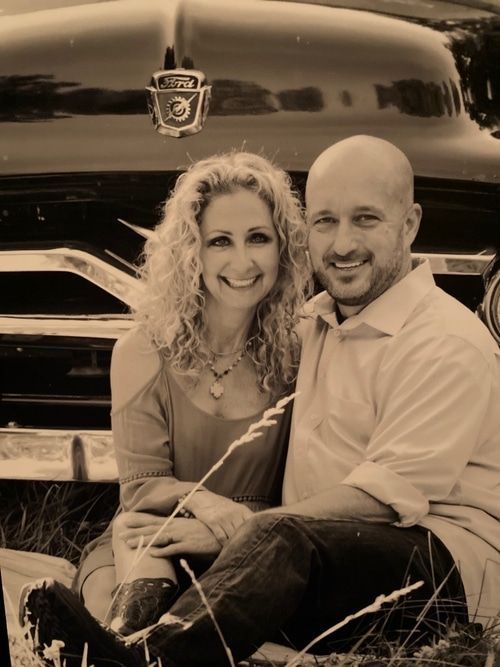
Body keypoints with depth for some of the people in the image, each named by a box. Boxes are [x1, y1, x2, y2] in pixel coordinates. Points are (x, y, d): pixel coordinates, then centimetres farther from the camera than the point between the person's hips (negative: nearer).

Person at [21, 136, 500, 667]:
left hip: (450, 560, -7)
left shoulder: (447, 344, -7)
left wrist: (233, 531, -20)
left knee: (281, 537, -39)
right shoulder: (314, 321, 20)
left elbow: (388, 494, -16)